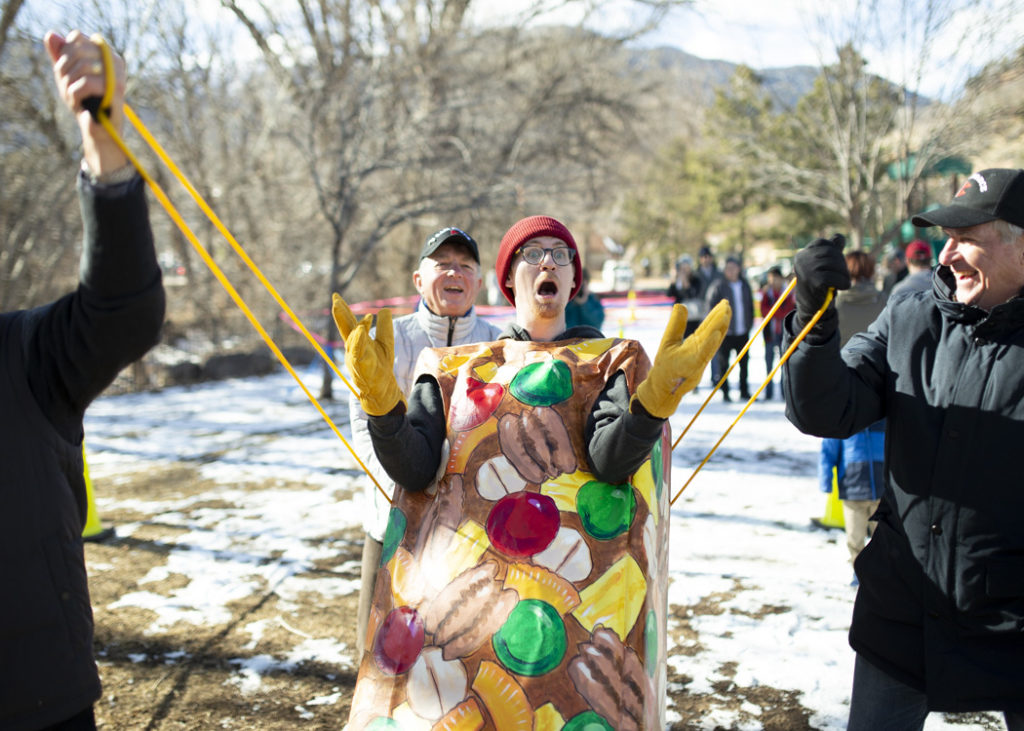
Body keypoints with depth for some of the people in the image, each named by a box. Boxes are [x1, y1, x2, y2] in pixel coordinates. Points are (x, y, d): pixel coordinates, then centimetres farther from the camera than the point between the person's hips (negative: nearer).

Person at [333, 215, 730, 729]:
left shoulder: (612, 361, 14)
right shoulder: (454, 367, 19)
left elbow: (610, 459, -4)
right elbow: (415, 469, 5)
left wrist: (657, 395, -23)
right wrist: (379, 396, -12)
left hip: (565, 581, -1)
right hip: (451, 575, 1)